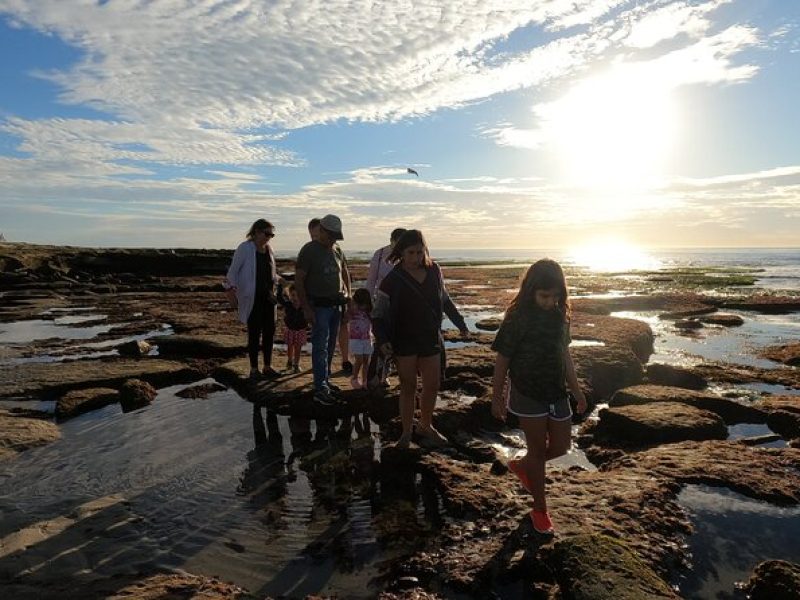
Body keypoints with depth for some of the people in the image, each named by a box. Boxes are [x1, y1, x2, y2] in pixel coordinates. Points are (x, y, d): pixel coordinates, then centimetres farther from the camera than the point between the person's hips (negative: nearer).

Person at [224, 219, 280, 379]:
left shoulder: (268, 249, 11)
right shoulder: (245, 248, -8)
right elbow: (233, 271, -8)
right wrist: (231, 290, -16)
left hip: (268, 297, 6)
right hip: (251, 298, -6)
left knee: (269, 331, 8)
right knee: (254, 333, 0)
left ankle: (267, 367, 20)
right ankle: (254, 369, 12)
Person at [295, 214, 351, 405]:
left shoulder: (337, 251, 11)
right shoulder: (309, 250, -9)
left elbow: (344, 272, 28)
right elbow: (298, 281, -12)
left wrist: (347, 292, 15)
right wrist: (306, 309, -17)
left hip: (336, 305, 7)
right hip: (318, 306, -7)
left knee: (330, 346, 13)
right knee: (320, 346, -8)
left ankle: (325, 380, 25)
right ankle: (320, 389, -7)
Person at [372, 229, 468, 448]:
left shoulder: (434, 271, -2)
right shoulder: (392, 280, -13)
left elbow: (445, 299, 14)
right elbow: (378, 314, -9)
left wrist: (459, 322, 18)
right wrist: (382, 340, -22)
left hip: (431, 338, 4)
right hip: (404, 341, -4)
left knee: (432, 385, 9)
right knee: (408, 386, 3)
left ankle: (425, 426, 29)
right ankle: (406, 432, 18)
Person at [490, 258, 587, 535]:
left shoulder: (560, 315, 1)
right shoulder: (517, 318, -16)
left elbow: (564, 354, 12)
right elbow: (502, 360, -10)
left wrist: (576, 389, 14)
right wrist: (497, 398, -7)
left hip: (557, 393, 6)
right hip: (528, 396, -5)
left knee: (561, 447, 12)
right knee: (538, 450, 6)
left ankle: (520, 465, 39)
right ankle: (540, 508, 25)